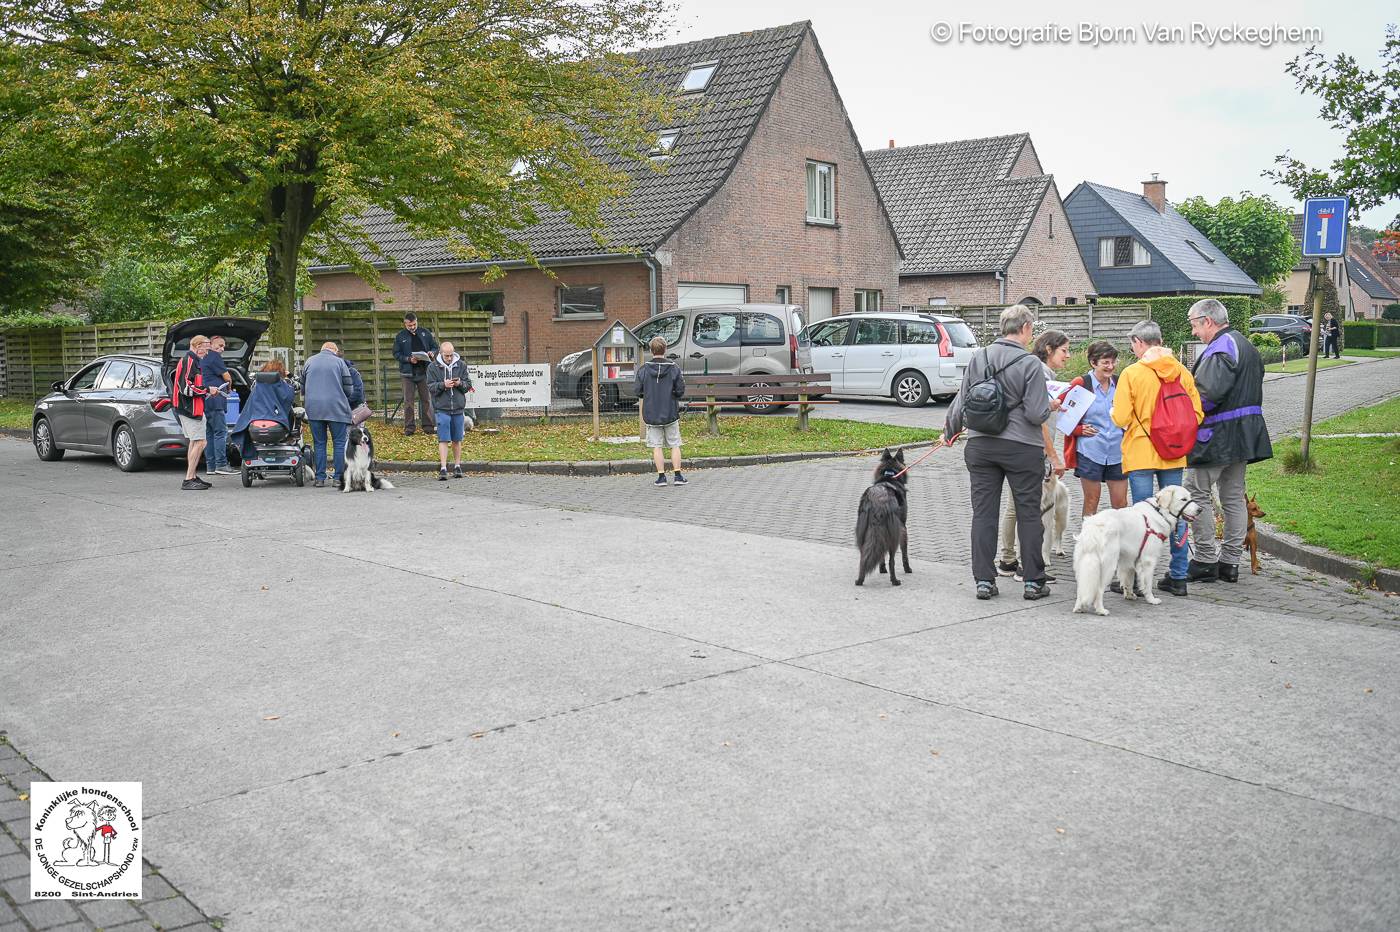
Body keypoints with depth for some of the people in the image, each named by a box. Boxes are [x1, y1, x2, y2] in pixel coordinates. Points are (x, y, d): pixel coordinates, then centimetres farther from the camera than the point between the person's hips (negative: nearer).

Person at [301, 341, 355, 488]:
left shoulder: (309, 362, 12)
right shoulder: (339, 362, 2)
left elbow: (302, 388, 17)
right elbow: (349, 389, 2)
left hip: (314, 408, 3)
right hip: (336, 408, -3)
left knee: (319, 443, 9)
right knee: (339, 443, 3)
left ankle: (320, 478, 7)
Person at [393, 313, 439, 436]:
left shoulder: (425, 332, 7)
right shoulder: (400, 336, 2)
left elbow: (435, 346, 14)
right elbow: (396, 354, 1)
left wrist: (431, 352, -8)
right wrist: (408, 359, -14)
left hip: (424, 371, 2)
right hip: (407, 372, -2)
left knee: (426, 399, 5)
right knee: (408, 401, 0)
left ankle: (428, 425, 12)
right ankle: (408, 427, 4)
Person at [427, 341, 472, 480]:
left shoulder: (461, 365, 4)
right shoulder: (433, 367, 0)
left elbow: (468, 385, 7)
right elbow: (430, 387, -3)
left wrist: (460, 383, -14)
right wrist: (443, 385, -20)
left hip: (458, 408, 2)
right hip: (442, 408, -2)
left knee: (457, 440, 11)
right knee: (443, 439, -7)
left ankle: (457, 466, 20)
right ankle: (443, 468, -8)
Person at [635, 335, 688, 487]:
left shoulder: (643, 369, -6)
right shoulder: (674, 368, -7)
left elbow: (638, 392, -5)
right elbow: (680, 390, -7)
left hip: (651, 414, 0)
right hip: (670, 413, 0)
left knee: (656, 446, 6)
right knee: (675, 445, 10)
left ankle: (661, 477, 4)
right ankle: (677, 475, 9)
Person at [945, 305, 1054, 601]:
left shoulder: (977, 359, 2)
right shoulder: (1030, 364, -11)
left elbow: (961, 403, 7)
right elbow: (1037, 414, -14)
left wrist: (949, 432, 23)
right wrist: (1050, 406, 8)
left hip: (980, 445, 4)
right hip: (1022, 448, -3)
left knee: (983, 513, 7)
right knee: (1028, 514, 7)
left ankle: (984, 580, 8)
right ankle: (1033, 581, 11)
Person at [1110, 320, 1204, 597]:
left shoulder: (1132, 373, -11)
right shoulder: (1182, 372, 3)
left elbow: (1120, 418, -14)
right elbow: (1196, 414, 4)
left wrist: (1111, 411, 8)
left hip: (1140, 454, -4)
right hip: (1173, 455, 4)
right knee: (1175, 515, 11)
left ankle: (1140, 578, 3)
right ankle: (1178, 577, 16)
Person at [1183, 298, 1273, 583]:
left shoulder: (1220, 349, -16)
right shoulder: (1246, 345, 17)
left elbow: (1210, 392, -29)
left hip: (1218, 435, -10)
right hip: (1244, 435, 10)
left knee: (1197, 493, -2)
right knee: (1234, 497, 12)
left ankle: (1204, 561, 0)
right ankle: (1230, 562, 17)